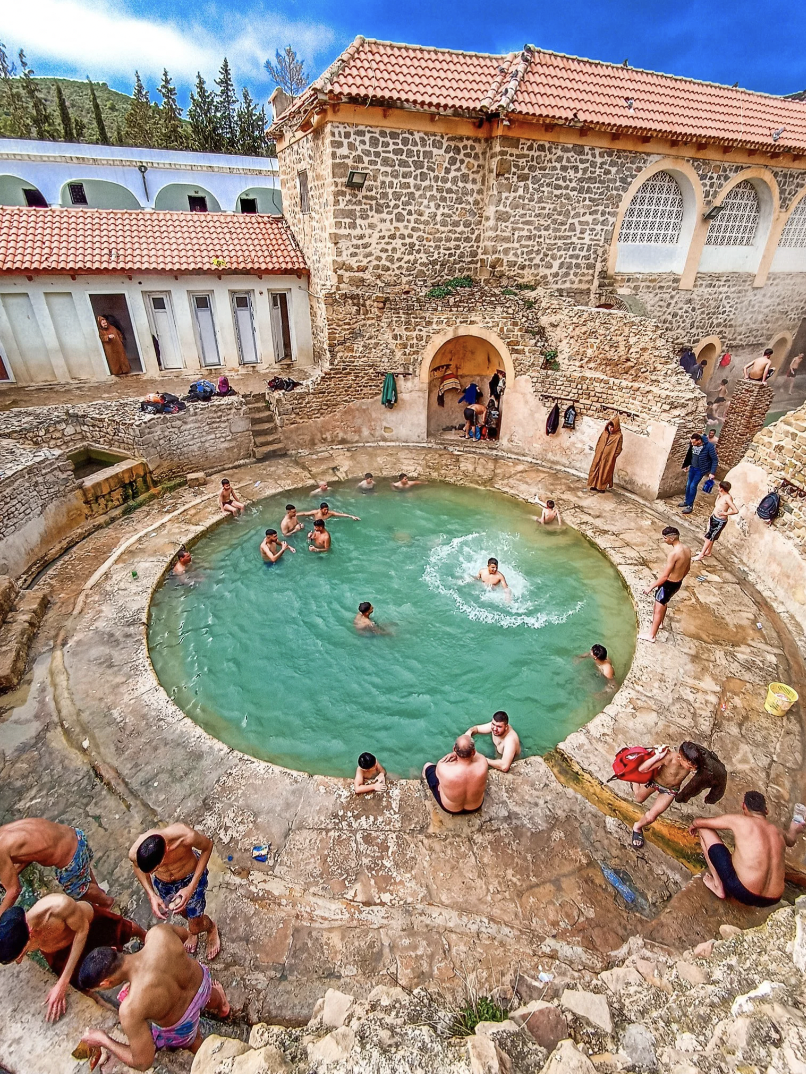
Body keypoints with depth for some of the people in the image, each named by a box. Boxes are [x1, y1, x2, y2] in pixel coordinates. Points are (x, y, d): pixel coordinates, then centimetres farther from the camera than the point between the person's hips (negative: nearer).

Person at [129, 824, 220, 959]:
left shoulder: (186, 836, -45)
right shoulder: (134, 853, -36)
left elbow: (208, 846, -23)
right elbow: (138, 868, -9)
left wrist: (192, 887, -25)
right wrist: (151, 895, -19)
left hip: (191, 876, -3)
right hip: (163, 883, 3)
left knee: (195, 927, 10)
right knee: (182, 912, 28)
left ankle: (211, 927, 46)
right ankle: (193, 927, 64)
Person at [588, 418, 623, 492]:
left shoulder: (619, 436, -13)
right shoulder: (605, 432, 2)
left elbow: (619, 449, -10)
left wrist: (612, 456, -10)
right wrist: (597, 451, 8)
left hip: (608, 458, -5)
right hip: (599, 456, 5)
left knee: (605, 472, 4)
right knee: (595, 470, 10)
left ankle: (602, 487, 16)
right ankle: (594, 485, 22)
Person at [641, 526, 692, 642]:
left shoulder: (673, 553, -31)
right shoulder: (687, 550, -4)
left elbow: (664, 576, -28)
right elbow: (687, 568, 12)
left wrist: (651, 587, -20)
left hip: (668, 584, -8)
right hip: (677, 583, 8)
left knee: (658, 609, 6)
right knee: (662, 603, 31)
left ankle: (651, 635, 18)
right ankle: (659, 622, 53)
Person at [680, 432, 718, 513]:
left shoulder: (709, 446, -24)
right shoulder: (693, 445, -9)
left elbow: (715, 460, -16)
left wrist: (713, 473, -18)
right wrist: (686, 465, 19)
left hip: (701, 470, -5)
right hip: (692, 467, 5)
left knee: (693, 486, -6)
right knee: (688, 484, 12)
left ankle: (690, 506, 4)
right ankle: (686, 501, 31)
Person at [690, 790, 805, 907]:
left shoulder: (739, 821, -6)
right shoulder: (778, 832, 8)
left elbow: (700, 822, 2)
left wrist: (693, 825, 26)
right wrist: (793, 831, 57)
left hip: (743, 893, -6)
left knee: (704, 829, 5)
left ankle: (718, 885, 9)